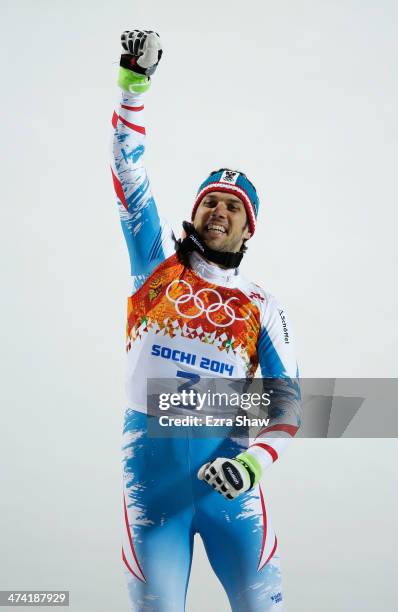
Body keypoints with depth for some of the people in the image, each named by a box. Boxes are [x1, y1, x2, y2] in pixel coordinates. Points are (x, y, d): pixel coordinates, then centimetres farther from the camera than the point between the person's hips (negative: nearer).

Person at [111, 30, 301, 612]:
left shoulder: (262, 306, 9)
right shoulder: (158, 265, 10)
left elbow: (289, 399, 7)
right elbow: (129, 179, 5)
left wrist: (256, 460, -10)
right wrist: (134, 87, -2)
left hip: (226, 470, 1)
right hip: (151, 465, 0)